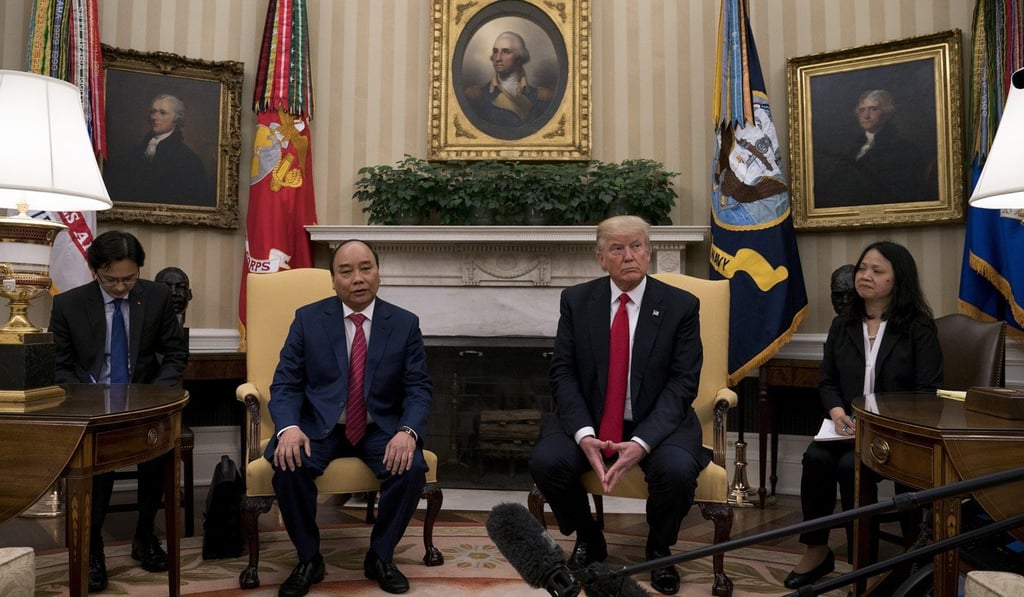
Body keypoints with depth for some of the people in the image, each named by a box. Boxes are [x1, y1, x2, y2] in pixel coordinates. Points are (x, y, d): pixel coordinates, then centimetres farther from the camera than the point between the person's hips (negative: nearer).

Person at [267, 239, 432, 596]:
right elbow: (285, 384, -3)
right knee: (288, 466, -29)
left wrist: (408, 431, -24)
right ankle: (308, 559, -3)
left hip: (381, 429, 0)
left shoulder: (405, 324, -1)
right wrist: (289, 427, -24)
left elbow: (418, 389, -4)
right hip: (319, 426, 0)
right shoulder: (308, 318, 0)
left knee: (411, 470, -27)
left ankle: (380, 557, 0)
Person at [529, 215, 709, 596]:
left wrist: (642, 442, -24)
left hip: (657, 422, -1)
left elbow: (682, 383, -10)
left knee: (677, 470, -31)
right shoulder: (576, 300, 0)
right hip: (589, 419, 2)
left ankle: (659, 548, 5)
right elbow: (563, 373, -4)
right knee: (545, 461, -25)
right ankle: (588, 538, 8)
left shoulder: (681, 305, -5)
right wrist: (583, 433, -21)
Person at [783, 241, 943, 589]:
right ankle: (816, 552, -11)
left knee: (851, 465, -31)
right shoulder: (842, 326, 16)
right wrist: (837, 411, -9)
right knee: (816, 457, -26)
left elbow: (928, 392, -6)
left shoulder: (918, 329, 1)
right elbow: (827, 381, 13)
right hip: (848, 427, 4)